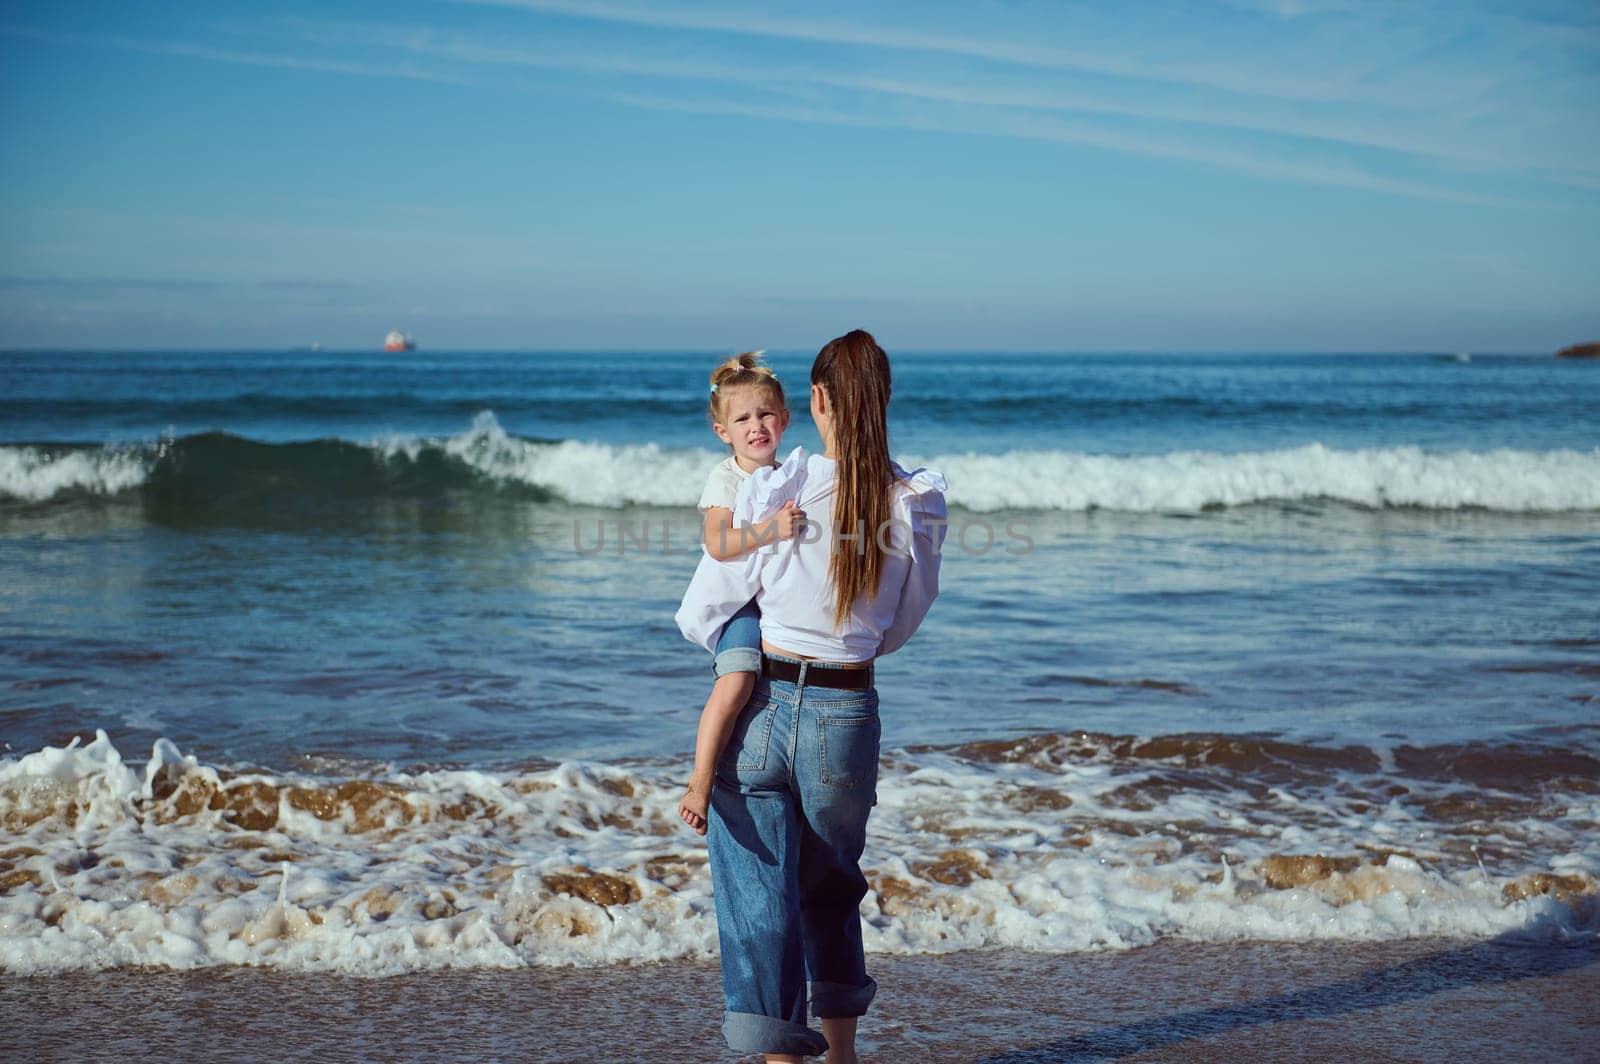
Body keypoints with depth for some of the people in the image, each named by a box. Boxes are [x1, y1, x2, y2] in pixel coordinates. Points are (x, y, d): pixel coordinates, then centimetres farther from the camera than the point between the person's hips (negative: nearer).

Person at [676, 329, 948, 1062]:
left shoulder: (772, 493, -12)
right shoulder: (919, 507, -4)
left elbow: (699, 617, -2)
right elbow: (899, 628, 9)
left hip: (762, 707, -3)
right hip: (847, 714, 3)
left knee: (759, 892, 4)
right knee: (832, 888, 23)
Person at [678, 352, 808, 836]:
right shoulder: (725, 480, -5)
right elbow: (717, 543, -23)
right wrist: (771, 529, -35)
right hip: (738, 602, -7)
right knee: (736, 681, -31)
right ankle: (699, 784, -25)